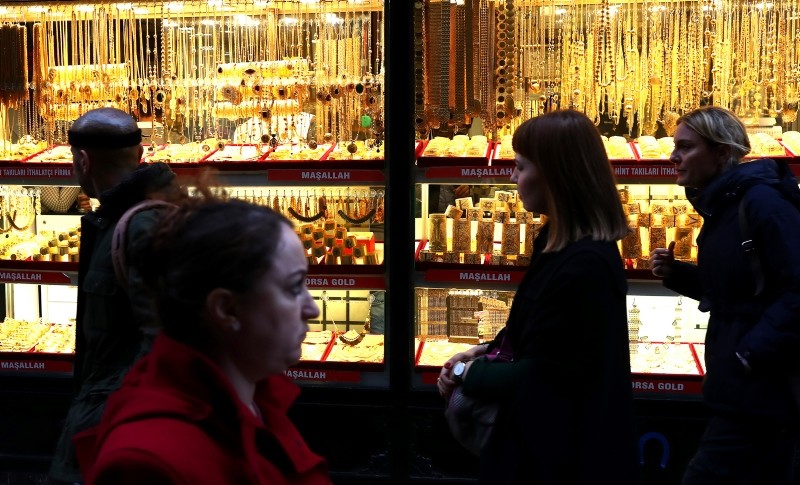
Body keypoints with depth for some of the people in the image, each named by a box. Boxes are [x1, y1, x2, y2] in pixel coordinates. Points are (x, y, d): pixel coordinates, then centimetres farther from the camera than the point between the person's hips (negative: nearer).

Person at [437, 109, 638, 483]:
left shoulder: (583, 265, -28)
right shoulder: (565, 245, 6)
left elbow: (538, 377, -24)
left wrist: (469, 375, -10)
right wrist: (488, 351, 1)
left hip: (564, 454, -10)